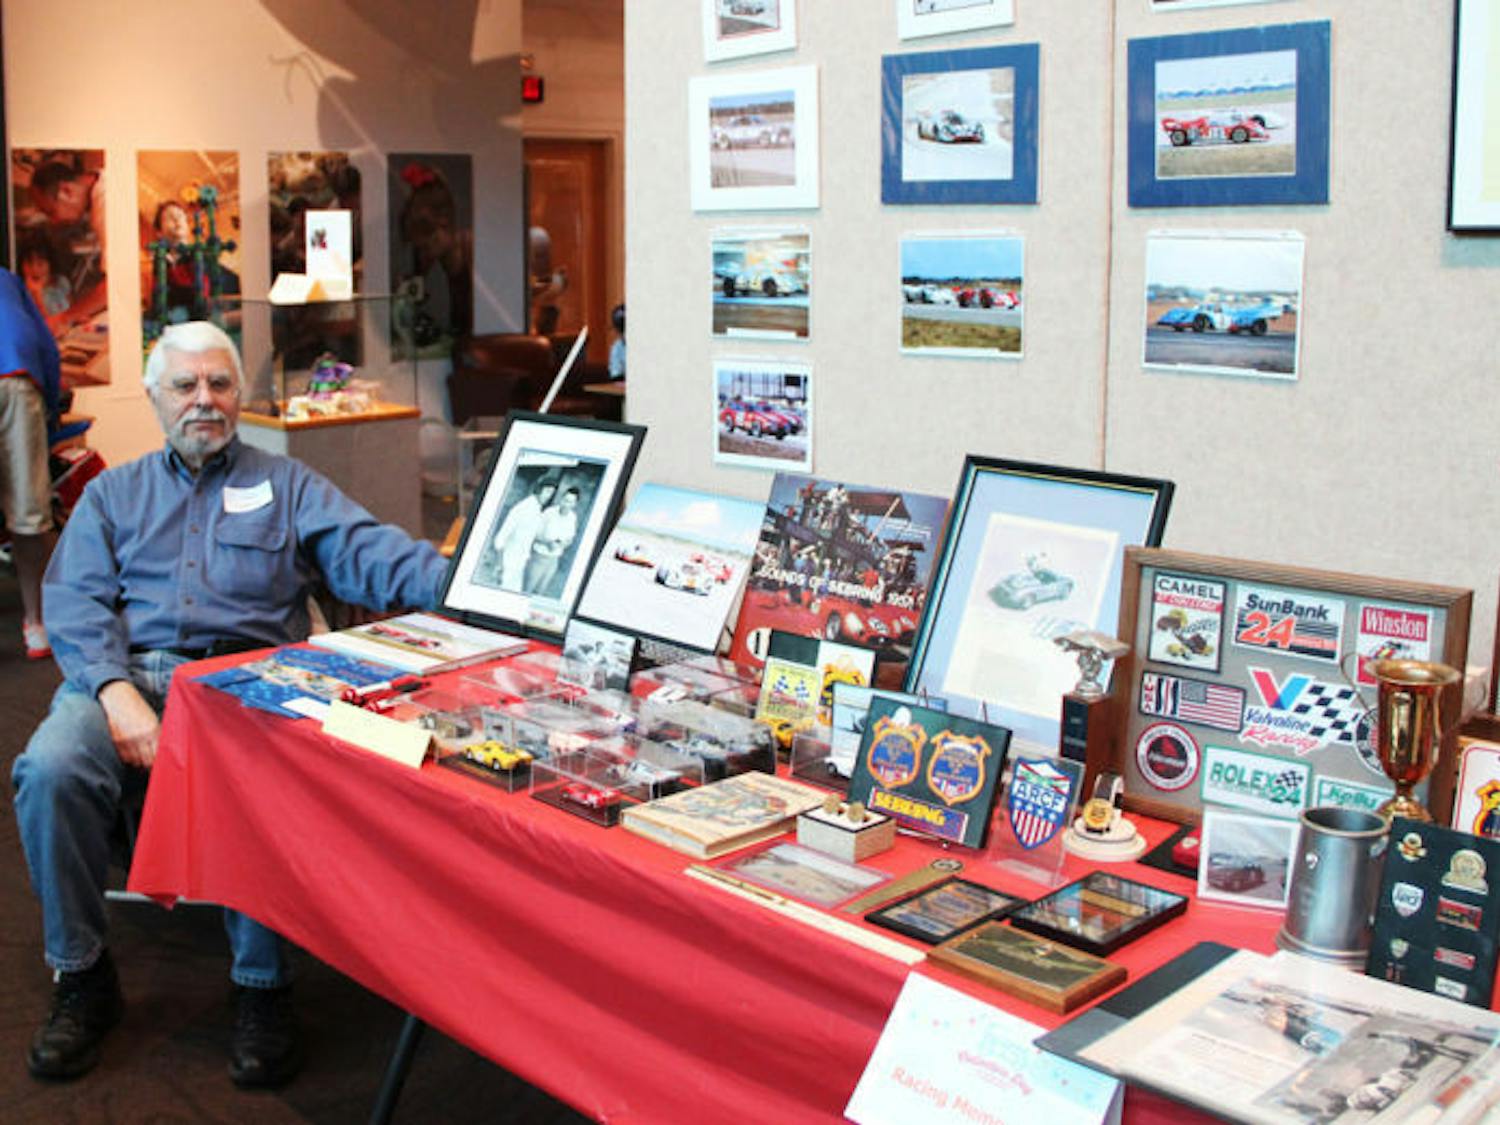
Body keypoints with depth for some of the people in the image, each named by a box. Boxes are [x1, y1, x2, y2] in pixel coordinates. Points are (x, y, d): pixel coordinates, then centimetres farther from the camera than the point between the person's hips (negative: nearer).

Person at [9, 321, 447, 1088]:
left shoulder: (287, 486, 19)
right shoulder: (113, 495, 23)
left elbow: (369, 554, 2)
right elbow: (74, 604, 7)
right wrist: (116, 694, -13)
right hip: (126, 673, 2)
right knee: (51, 770, -28)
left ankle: (262, 986, -14)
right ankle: (82, 978, -7)